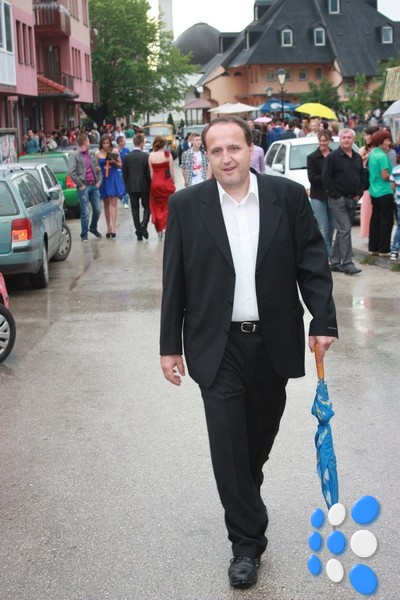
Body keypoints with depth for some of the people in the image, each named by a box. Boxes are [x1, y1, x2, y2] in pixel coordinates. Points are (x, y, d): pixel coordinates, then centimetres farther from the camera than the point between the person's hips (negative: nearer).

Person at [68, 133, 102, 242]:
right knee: (85, 212, -3)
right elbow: (71, 172, -15)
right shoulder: (74, 155, -6)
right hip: (84, 187, -6)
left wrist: (99, 180, 9)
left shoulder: (90, 155, 15)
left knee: (98, 209, 9)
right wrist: (80, 185, -14)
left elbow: (98, 169, 23)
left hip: (94, 185, 6)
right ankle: (84, 235, 7)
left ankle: (93, 228, 33)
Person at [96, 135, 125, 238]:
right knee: (106, 204, 8)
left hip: (114, 179, -1)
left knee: (113, 203, -8)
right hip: (103, 179, 2)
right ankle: (109, 227, 17)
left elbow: (120, 166, 5)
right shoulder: (98, 153, 1)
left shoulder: (115, 151, 0)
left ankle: (113, 228, -14)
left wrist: (114, 162, -12)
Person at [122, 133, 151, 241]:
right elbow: (149, 173, -8)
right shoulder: (146, 156, -10)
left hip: (131, 187, 2)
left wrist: (127, 186, 12)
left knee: (135, 209, 7)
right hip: (144, 186, -2)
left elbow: (124, 174, 2)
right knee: (147, 207, 12)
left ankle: (139, 232, 5)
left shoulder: (127, 157, -1)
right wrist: (150, 186, 4)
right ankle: (143, 226, -10)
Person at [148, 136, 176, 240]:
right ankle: (165, 227, -4)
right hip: (166, 182, -2)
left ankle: (159, 229, 14)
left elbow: (151, 172, 0)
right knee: (167, 207, 9)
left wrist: (153, 182, 10)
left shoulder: (151, 156, -2)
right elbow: (171, 171, -5)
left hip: (155, 183, 2)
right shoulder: (167, 155, -7)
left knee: (156, 207, 13)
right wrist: (173, 183, 7)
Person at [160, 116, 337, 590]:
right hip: (218, 347, -1)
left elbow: (312, 263, 2)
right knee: (228, 444, -1)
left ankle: (245, 499, 44)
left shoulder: (288, 196, -2)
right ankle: (246, 541, 14)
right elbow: (174, 282, 0)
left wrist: (323, 322, -4)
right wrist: (170, 346, 1)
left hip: (273, 343, 1)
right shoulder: (186, 205, -3)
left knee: (260, 437, 16)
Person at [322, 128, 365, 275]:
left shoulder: (358, 158, 14)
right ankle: (347, 263, -13)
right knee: (345, 231, -13)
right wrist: (336, 195, -13)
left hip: (352, 200, 7)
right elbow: (326, 178, -12)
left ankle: (335, 262, 18)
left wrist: (359, 194, 6)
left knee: (342, 231, 11)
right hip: (338, 200, -7)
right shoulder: (332, 157, -7)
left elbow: (362, 177, 20)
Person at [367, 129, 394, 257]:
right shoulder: (382, 156, -16)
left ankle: (373, 247, 17)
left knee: (375, 219, 13)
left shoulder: (372, 154, 10)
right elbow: (385, 176, -20)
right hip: (384, 192, -9)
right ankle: (384, 249, -2)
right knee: (386, 220, -3)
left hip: (374, 192, 9)